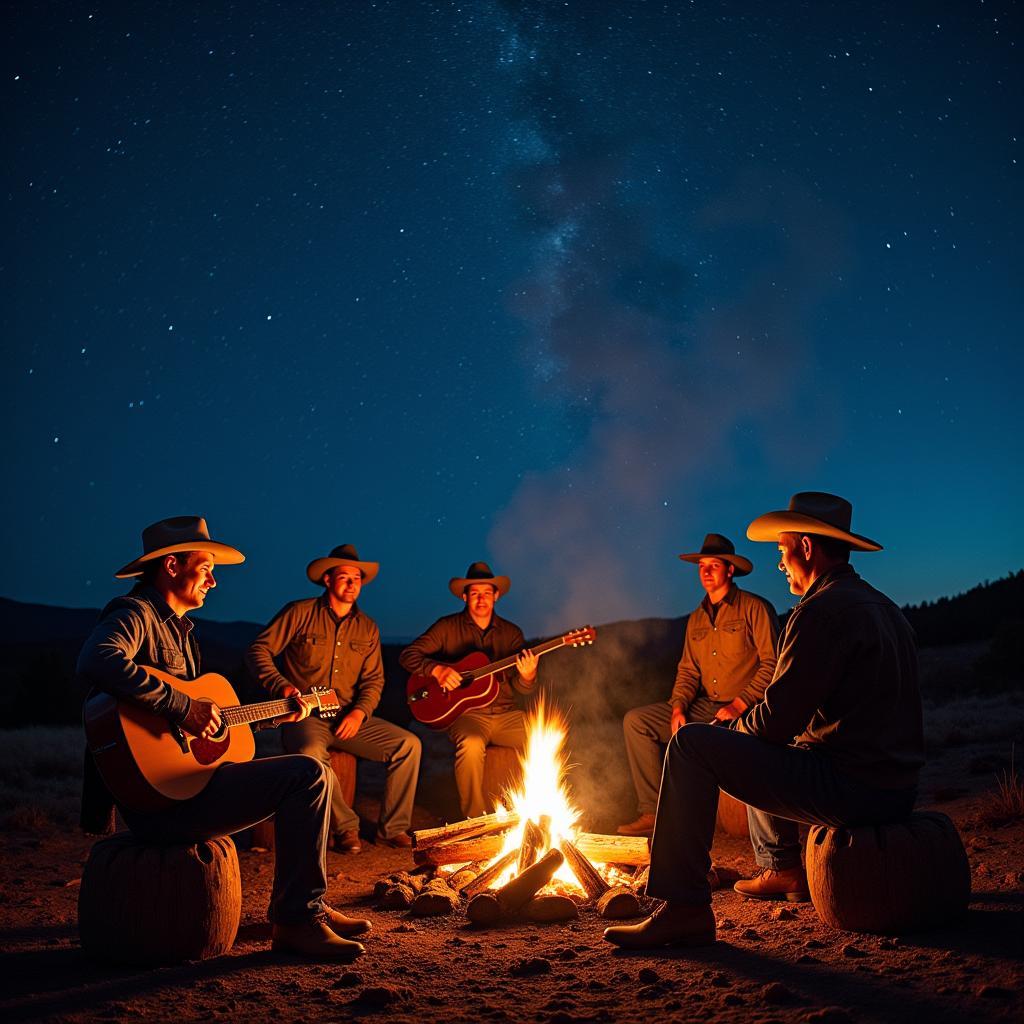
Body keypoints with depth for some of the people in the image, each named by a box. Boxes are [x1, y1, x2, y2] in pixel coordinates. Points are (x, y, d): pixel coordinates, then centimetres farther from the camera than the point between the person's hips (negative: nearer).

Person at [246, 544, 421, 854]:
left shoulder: (367, 628, 12)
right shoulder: (300, 613, 0)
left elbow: (374, 679, 10)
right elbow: (258, 650, -4)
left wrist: (359, 712, -9)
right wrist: (281, 686, -19)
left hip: (348, 718, 4)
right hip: (305, 715, -4)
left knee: (408, 744, -13)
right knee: (311, 752, -38)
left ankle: (392, 829, -2)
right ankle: (345, 827, -16)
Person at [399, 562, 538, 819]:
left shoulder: (511, 632, 11)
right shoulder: (448, 627, 4)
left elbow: (522, 688, 9)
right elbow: (408, 656, 0)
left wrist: (527, 676, -16)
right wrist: (437, 670, -17)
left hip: (506, 714, 3)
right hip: (466, 712, -3)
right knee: (471, 745, -36)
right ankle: (476, 821, -20)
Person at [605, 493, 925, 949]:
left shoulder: (822, 611, -16)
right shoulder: (883, 607, 15)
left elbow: (777, 720, -17)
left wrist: (736, 726, 5)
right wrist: (747, 721, 21)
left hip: (850, 791, -10)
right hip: (895, 788, 10)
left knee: (691, 744, -10)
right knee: (755, 746, 31)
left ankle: (684, 909, -10)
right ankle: (782, 870, 41)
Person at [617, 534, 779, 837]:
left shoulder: (754, 608, -5)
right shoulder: (696, 619, 17)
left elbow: (772, 664, -11)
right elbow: (688, 670, 16)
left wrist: (739, 705, -17)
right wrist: (678, 707, -2)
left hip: (745, 712, -7)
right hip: (705, 707, 7)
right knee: (635, 720, -5)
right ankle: (655, 811, -7)